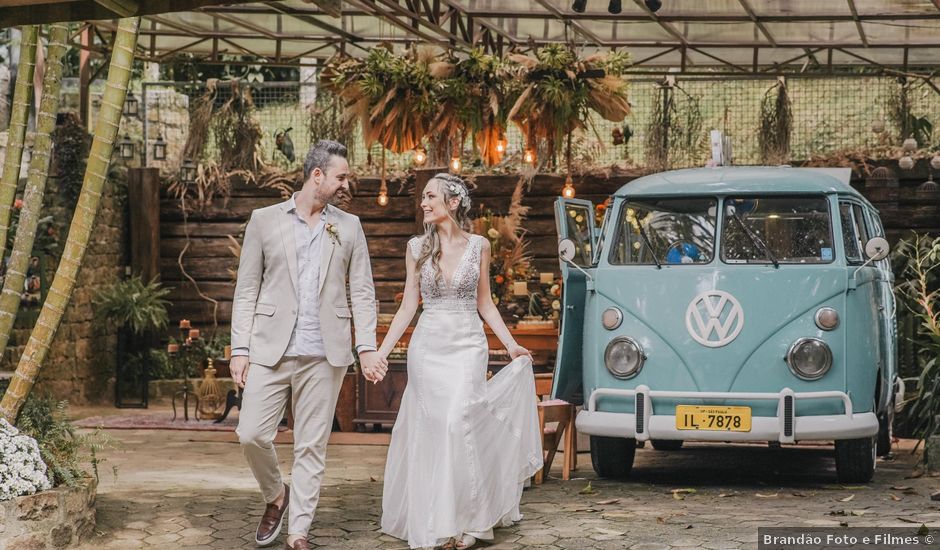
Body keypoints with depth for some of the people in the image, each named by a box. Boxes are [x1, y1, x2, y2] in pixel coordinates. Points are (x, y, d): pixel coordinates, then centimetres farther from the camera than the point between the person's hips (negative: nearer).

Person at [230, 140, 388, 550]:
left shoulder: (349, 227, 9)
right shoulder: (265, 220, 5)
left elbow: (362, 292, 8)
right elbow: (247, 289, 4)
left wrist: (367, 347, -5)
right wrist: (240, 349, -2)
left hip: (324, 354, 1)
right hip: (271, 350, -1)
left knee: (311, 447, 2)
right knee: (252, 434, -6)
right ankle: (275, 496, 22)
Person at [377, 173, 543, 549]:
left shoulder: (478, 246, 3)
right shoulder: (417, 247, 5)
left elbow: (484, 303, 11)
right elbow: (408, 307, 6)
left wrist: (511, 344, 3)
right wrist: (381, 351, 0)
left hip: (468, 346, -1)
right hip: (427, 346, 1)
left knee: (458, 423, -15)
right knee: (431, 430, 0)